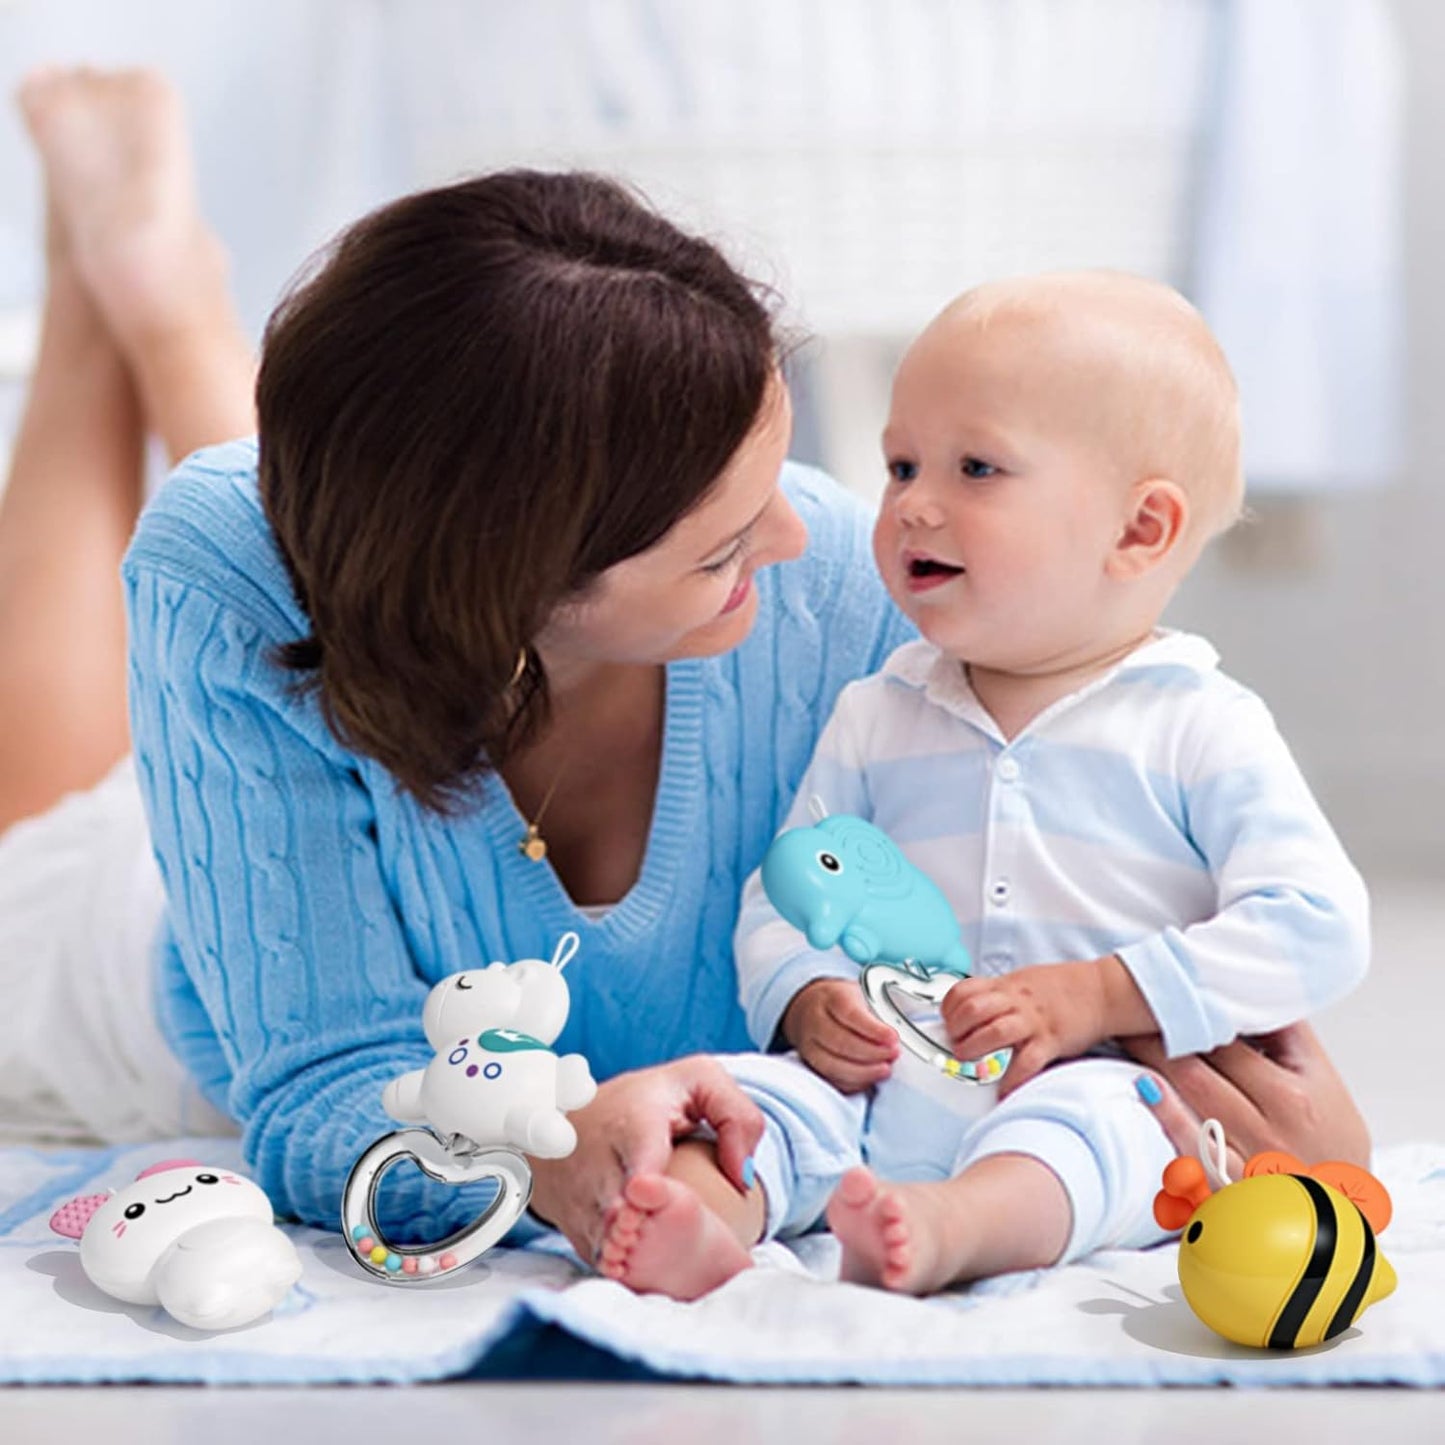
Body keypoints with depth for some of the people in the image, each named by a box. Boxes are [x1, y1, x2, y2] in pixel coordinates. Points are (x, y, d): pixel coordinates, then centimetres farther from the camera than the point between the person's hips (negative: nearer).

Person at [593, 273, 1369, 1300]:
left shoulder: (1199, 727, 3)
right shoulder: (874, 721, 16)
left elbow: (1321, 926, -6)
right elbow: (782, 899, 18)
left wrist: (1097, 996, -14)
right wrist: (809, 1003, -6)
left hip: (1100, 1093, -4)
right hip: (884, 1092, 4)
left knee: (1087, 1116, -35)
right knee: (753, 1087, -21)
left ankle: (946, 1229, -60)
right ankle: (714, 1213, -48)